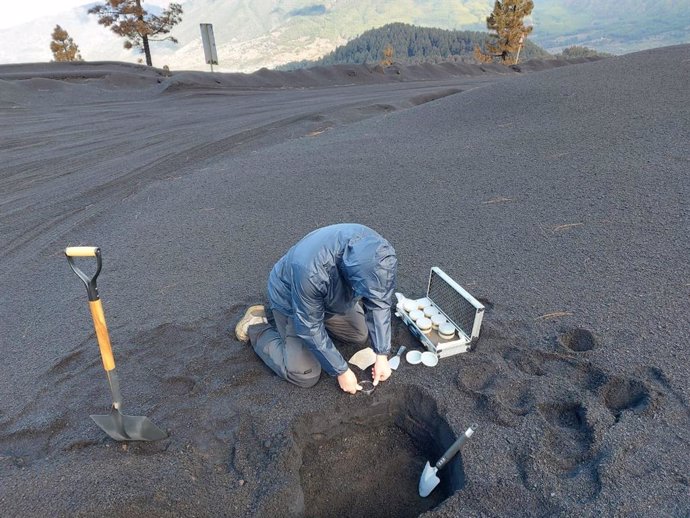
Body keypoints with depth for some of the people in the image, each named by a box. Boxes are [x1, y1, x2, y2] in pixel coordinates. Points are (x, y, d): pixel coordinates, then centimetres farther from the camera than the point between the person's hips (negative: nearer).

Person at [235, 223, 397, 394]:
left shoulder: (377, 253, -29)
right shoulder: (310, 270, -45)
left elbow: (379, 304, -15)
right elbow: (310, 329, -30)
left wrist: (381, 355, -17)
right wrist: (341, 371, -20)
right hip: (290, 299, -5)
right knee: (305, 375, -6)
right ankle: (256, 327, 11)